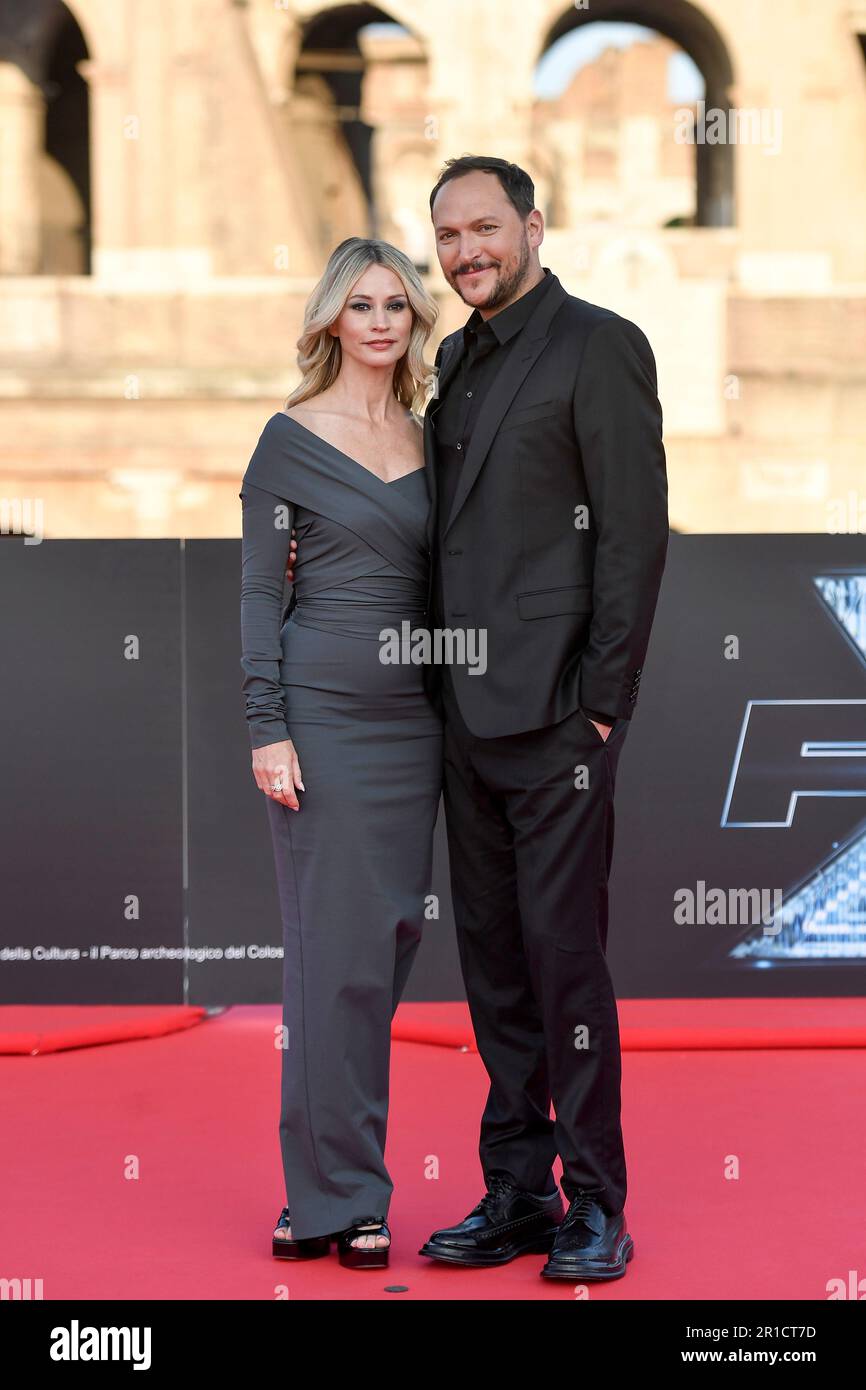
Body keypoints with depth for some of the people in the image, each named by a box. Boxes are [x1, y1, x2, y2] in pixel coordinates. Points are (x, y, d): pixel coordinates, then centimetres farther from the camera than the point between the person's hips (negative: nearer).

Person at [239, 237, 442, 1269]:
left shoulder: (425, 441, 13)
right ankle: (337, 1193, 3)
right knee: (337, 948, -5)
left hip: (412, 718, 5)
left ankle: (340, 1185, 16)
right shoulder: (291, 439, -2)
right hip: (323, 711, -5)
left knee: (389, 942, 6)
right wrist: (267, 728, -12)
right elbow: (259, 592, -5)